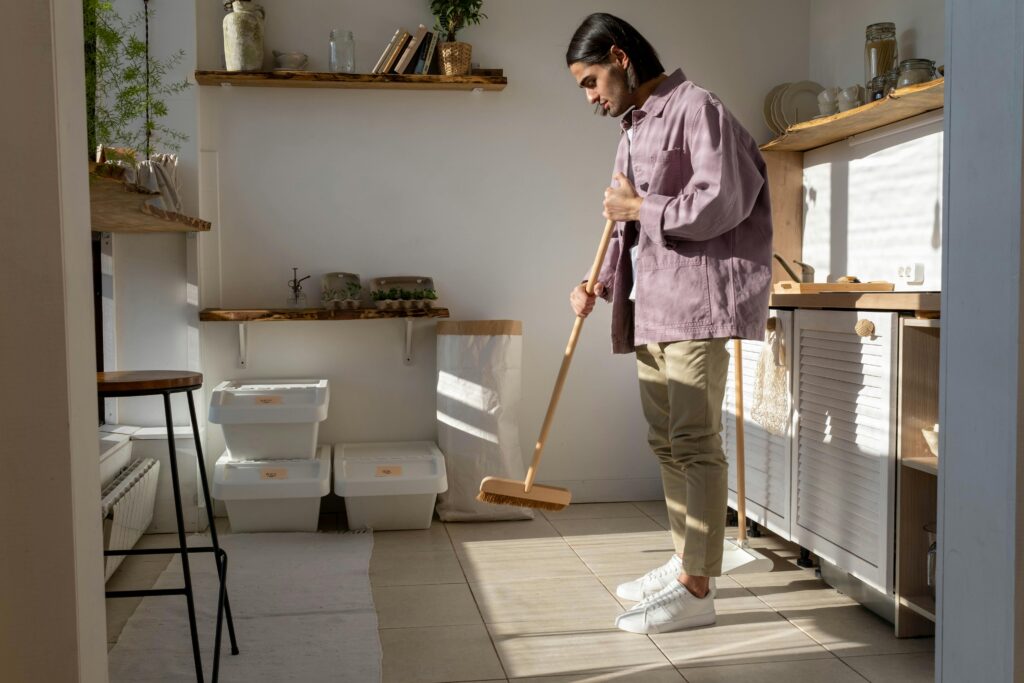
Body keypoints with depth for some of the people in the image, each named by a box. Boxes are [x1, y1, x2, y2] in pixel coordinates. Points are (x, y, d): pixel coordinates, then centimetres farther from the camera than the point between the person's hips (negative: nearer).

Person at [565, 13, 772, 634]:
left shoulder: (696, 108, -6)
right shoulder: (634, 130, 21)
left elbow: (722, 202, -17)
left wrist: (640, 208, -8)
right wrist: (602, 284, 8)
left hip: (695, 301, -9)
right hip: (649, 307, 9)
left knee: (695, 442, -8)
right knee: (666, 440, 13)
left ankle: (697, 589, -2)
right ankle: (687, 562, 25)